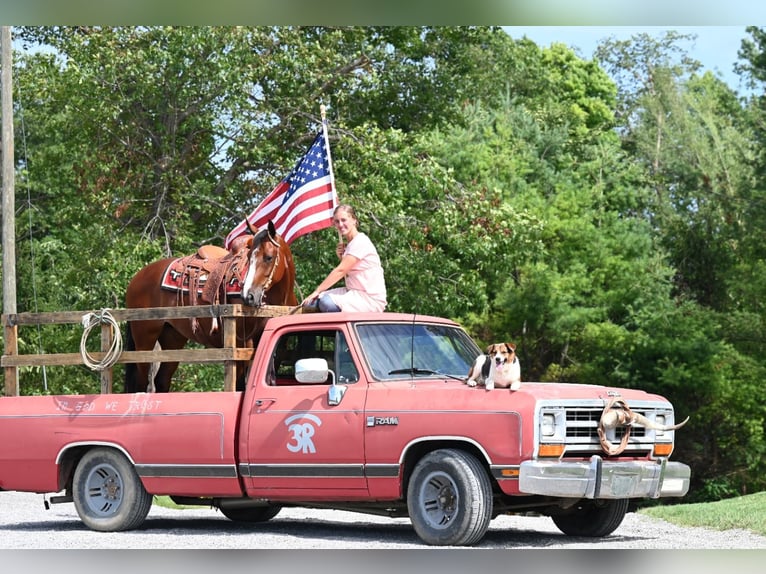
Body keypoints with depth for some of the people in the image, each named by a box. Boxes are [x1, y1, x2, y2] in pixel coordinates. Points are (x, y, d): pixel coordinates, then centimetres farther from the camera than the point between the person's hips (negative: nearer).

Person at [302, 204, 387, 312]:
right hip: (353, 292, 9)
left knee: (327, 302, -31)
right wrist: (341, 257, 0)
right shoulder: (348, 244, 15)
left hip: (371, 299, -9)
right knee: (312, 301, -4)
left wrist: (317, 291, -19)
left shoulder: (361, 242, -13)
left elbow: (340, 271, -19)